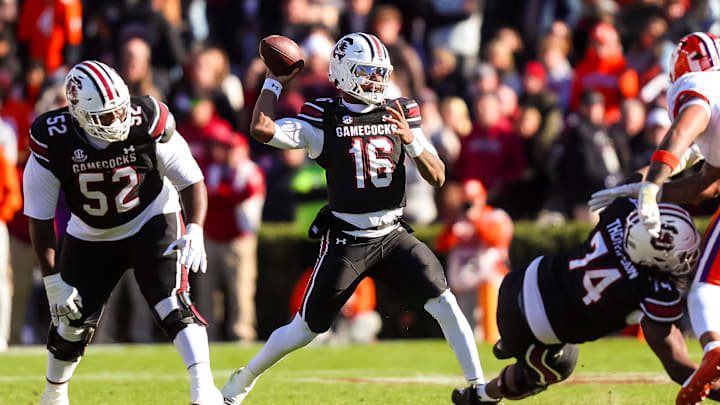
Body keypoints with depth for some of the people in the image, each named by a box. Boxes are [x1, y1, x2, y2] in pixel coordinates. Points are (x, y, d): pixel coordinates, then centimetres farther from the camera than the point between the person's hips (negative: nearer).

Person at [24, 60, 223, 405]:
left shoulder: (148, 124, -27)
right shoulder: (52, 141, -25)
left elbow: (191, 182, -15)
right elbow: (40, 216, -14)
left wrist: (194, 231, -31)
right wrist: (53, 280, -15)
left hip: (151, 223, -1)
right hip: (90, 236, 1)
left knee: (172, 306, -21)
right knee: (73, 322, 6)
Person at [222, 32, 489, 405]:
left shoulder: (400, 114, 4)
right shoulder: (324, 120, -6)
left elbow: (437, 177, 2)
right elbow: (262, 129, -21)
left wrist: (411, 141, -15)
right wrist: (274, 82, -8)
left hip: (393, 235, 3)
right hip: (346, 242, -3)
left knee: (445, 304, -13)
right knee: (305, 329, 4)